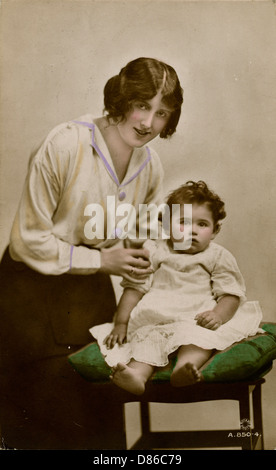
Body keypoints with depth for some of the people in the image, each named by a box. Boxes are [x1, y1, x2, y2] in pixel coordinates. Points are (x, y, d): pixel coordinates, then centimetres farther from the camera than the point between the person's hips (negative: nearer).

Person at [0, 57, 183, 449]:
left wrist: (138, 261, -4)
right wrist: (101, 260, -18)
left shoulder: (151, 164, -1)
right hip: (34, 286, -5)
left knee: (100, 413, 11)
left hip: (92, 290, 5)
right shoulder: (64, 145, -20)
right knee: (41, 414, 2)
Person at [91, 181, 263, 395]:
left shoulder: (218, 257, 9)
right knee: (148, 337, -27)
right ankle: (137, 374, -47)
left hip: (198, 319, -1)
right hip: (157, 319, 1)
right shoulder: (154, 253, 10)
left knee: (200, 334, -32)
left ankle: (183, 370, -53)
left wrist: (218, 315, -17)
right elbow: (134, 289, 8)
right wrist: (121, 322, 0)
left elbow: (231, 294, 4)